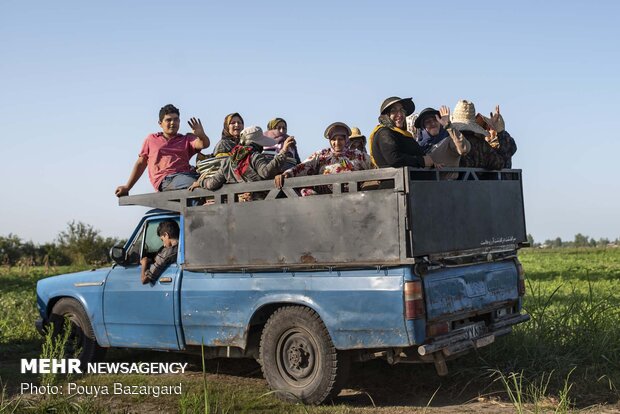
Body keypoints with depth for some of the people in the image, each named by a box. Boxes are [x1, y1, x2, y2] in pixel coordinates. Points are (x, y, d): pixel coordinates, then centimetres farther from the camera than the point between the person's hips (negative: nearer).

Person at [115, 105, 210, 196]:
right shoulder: (151, 139, 27)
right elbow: (141, 164, 29)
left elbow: (204, 144, 5)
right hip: (165, 180, -2)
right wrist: (127, 187, 25)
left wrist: (201, 135, -21)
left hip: (187, 175, 2)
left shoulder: (186, 139, 25)